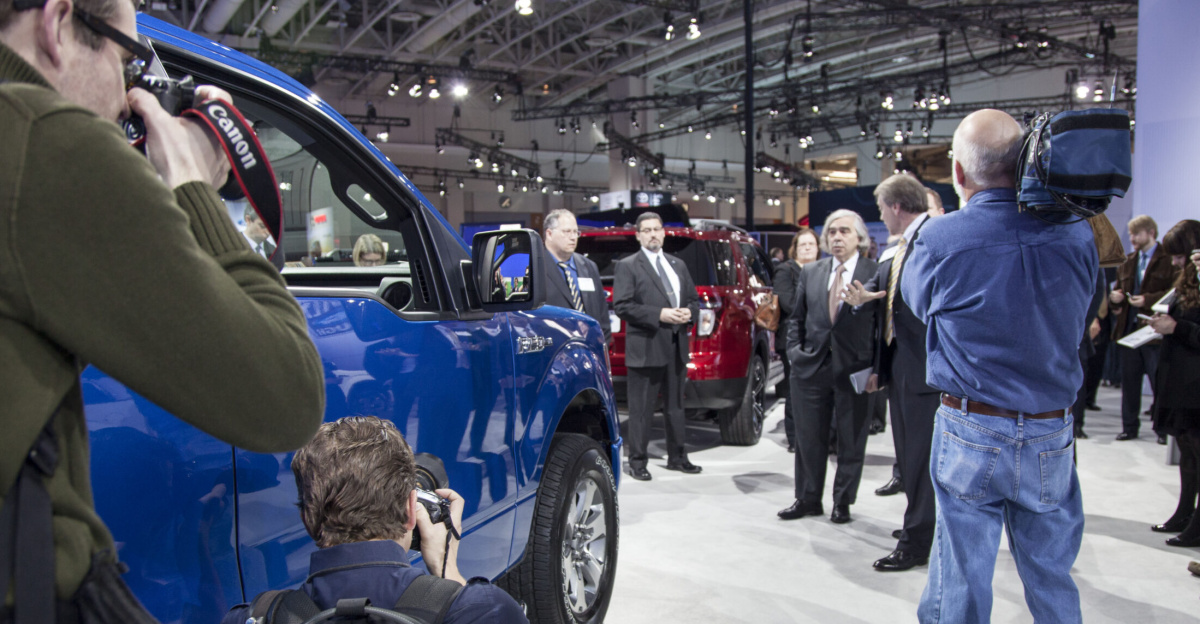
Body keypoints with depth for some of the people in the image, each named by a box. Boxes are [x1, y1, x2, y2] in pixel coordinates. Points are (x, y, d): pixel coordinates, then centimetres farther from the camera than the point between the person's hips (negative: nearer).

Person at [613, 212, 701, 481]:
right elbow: (622, 306, -13)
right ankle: (637, 461, 9)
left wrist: (689, 312, -3)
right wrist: (659, 315, -19)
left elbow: (694, 299, 20)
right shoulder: (627, 266, -3)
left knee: (675, 406, 15)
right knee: (641, 409, 0)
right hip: (645, 348, -6)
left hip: (676, 347, 6)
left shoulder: (678, 265, 17)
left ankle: (677, 457, 25)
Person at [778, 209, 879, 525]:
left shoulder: (876, 274, -4)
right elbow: (796, 318, 14)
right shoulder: (810, 273, 8)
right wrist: (794, 350, 2)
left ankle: (842, 502, 25)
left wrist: (876, 366, -10)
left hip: (854, 369, -3)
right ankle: (808, 499, 26)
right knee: (809, 439, 11)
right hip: (811, 367, 3)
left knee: (851, 442, 9)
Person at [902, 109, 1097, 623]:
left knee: (962, 579, 10)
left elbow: (915, 299, 4)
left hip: (970, 435, -2)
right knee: (1053, 579, 17)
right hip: (1052, 435, 3)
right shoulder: (1075, 234, -6)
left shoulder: (940, 238, -16)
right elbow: (1078, 315, 9)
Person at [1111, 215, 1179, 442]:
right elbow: (1118, 290, 22)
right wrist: (1114, 297, 0)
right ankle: (1129, 427, 19)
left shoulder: (1168, 260, -6)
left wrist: (1147, 300, -22)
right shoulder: (1128, 262, 16)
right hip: (1128, 329, 6)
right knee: (1129, 381, 10)